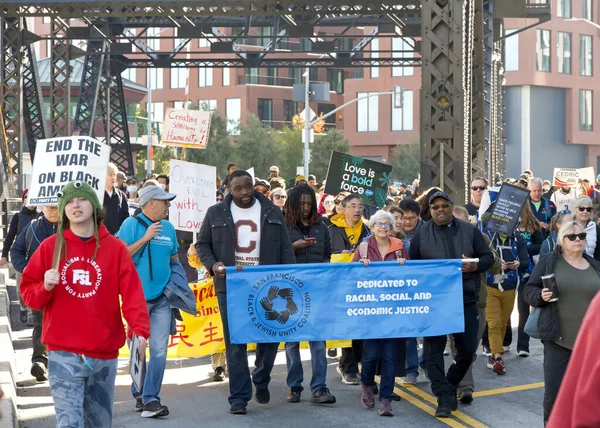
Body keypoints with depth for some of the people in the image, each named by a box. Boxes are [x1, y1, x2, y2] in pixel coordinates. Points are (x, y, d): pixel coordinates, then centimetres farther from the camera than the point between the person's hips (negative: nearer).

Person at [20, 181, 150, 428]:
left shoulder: (115, 248, 2)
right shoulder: (50, 247, 3)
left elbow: (132, 293, -7)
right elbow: (28, 292, 7)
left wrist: (140, 330, -22)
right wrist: (45, 288, -15)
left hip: (104, 353, 2)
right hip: (64, 353, -1)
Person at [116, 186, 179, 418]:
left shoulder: (168, 227, 10)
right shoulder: (132, 224, -5)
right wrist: (145, 238, -17)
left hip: (162, 298, 4)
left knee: (159, 350, -5)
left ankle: (150, 398, -2)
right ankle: (139, 395, 21)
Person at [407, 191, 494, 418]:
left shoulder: (469, 230, 4)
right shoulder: (421, 234, 2)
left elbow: (488, 257, 5)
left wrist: (475, 266, -15)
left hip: (466, 299, 1)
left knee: (467, 348, 6)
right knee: (434, 349, -3)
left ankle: (450, 386, 30)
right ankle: (445, 399, 2)